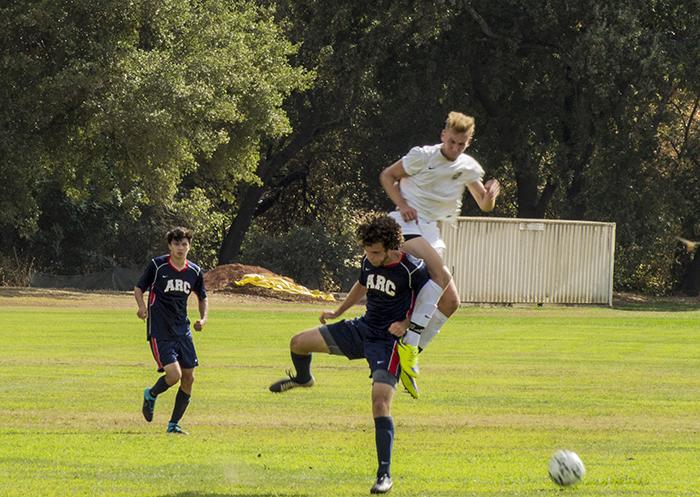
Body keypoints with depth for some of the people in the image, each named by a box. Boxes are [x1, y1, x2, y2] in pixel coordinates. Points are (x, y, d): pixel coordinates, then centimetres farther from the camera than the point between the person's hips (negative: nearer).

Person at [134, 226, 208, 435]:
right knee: (174, 374, -18)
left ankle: (174, 425, 14)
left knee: (188, 378, 1)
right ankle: (151, 395, 16)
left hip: (182, 330, 5)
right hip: (160, 331, -5)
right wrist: (142, 306, -18)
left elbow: (202, 298, 20)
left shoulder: (195, 272, 5)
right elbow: (138, 288, 2)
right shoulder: (157, 266, -7)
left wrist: (203, 318, 2)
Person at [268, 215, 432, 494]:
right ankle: (303, 379, 44)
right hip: (363, 328, 7)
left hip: (389, 341, -7)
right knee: (298, 343, 5)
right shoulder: (369, 261, -2)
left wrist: (407, 324, -24)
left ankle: (385, 474, -14)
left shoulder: (412, 271, -22)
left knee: (380, 402, -21)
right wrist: (338, 312, 29)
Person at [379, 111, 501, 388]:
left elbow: (484, 206, 15)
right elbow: (387, 176, 4)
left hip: (431, 232, 8)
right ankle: (409, 342, -34)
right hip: (408, 224, -8)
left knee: (450, 302, 3)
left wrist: (491, 194, -10)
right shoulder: (423, 156, -5)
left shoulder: (469, 168, 10)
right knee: (441, 276, -32)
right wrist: (402, 205, -11)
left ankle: (411, 354, 8)